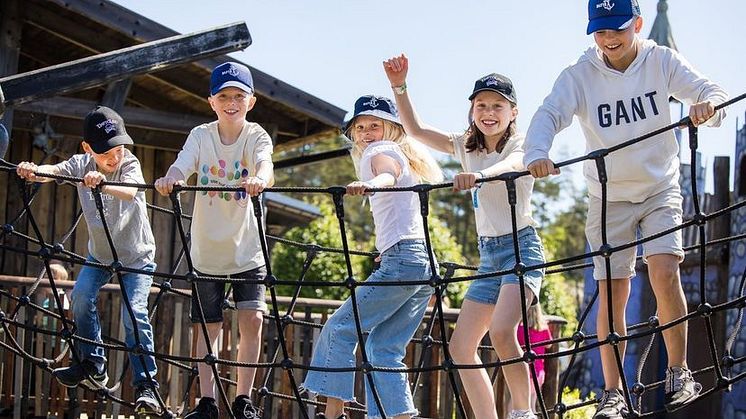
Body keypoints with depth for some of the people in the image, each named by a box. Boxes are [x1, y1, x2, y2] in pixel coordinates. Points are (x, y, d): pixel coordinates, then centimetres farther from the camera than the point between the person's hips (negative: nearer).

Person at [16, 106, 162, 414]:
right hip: (99, 253, 4)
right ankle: (92, 367, 4)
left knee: (134, 314, -15)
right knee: (81, 297, -13)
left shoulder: (129, 165, -22)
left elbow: (129, 191, -43)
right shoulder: (82, 164, -11)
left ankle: (146, 384, -9)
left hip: (136, 256, -4)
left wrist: (103, 183, -64)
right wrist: (33, 171, -52)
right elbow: (55, 171, -29)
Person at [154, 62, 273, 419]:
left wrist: (260, 178, -53)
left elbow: (265, 162, -29)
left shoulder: (256, 136, -7)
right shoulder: (201, 136, -4)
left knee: (252, 319, -10)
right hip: (207, 249, 1)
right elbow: (182, 165, -22)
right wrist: (170, 179, -46)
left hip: (246, 249, -1)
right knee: (209, 327, 6)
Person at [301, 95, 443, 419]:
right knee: (383, 348, 7)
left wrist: (367, 184, -43)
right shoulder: (403, 156, 28)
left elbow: (387, 175, -22)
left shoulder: (381, 152, 1)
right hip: (424, 261, 9)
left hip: (402, 258, -9)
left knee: (341, 328, -5)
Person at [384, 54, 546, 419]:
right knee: (460, 346, 1)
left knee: (501, 331, -28)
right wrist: (399, 87, -7)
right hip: (488, 254, 7)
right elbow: (415, 129, 8)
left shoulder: (520, 144, -7)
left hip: (521, 247, -7)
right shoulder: (467, 147, 11)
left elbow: (512, 165, -31)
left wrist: (479, 175, -52)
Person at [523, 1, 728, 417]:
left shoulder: (662, 62, -8)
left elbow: (711, 92, -13)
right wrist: (537, 153, -46)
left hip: (660, 189, 0)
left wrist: (709, 104, -39)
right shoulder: (580, 75, -11)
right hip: (609, 198, 1)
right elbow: (549, 114, -24)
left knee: (664, 272, -19)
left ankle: (679, 373, -2)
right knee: (612, 293, -3)